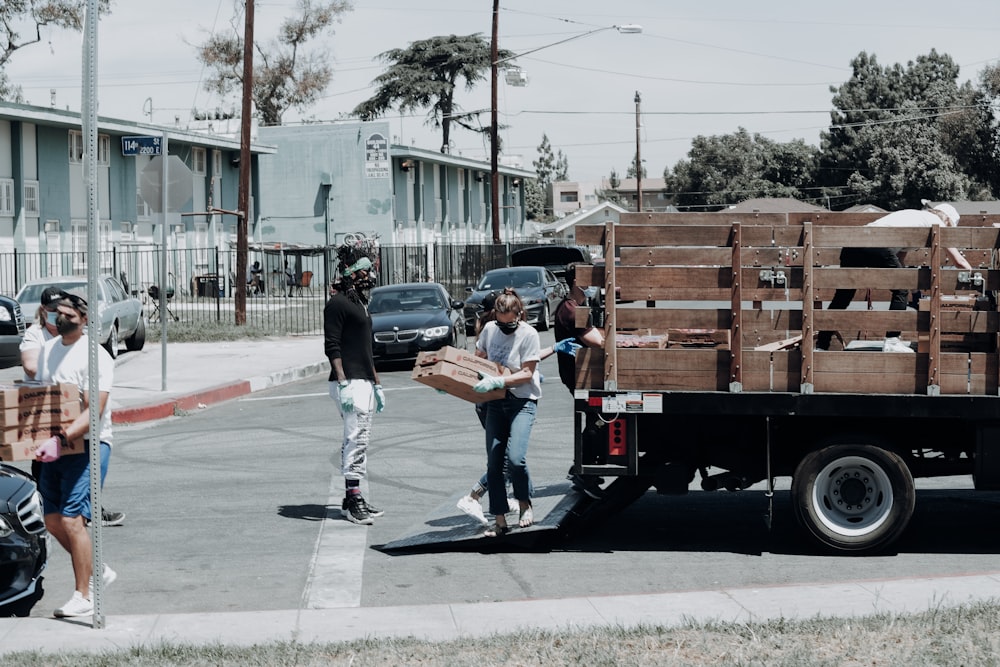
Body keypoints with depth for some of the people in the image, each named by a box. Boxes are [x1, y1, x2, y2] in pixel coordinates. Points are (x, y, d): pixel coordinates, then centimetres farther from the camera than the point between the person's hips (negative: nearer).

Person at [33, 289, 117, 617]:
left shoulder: (95, 356, -14)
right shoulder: (48, 350, 10)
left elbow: (93, 412, -21)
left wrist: (60, 439, -33)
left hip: (88, 445, -8)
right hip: (55, 446, 8)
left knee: (72, 519, -13)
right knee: (53, 521, 9)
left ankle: (83, 597, -3)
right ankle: (99, 571, 29)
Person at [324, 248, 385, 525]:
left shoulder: (360, 304, 21)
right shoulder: (338, 303, -9)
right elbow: (332, 346, -16)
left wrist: (376, 384, 24)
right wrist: (343, 383, -22)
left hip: (364, 382, 10)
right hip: (349, 382, -10)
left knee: (359, 440, 10)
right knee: (356, 439, -13)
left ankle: (352, 499, 15)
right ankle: (353, 501, -12)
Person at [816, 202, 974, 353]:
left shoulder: (914, 215, 38)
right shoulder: (936, 222, 18)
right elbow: (959, 262, 20)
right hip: (879, 246, -7)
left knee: (842, 297, 11)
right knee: (901, 290, 12)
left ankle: (821, 346, 10)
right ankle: (891, 341, 8)